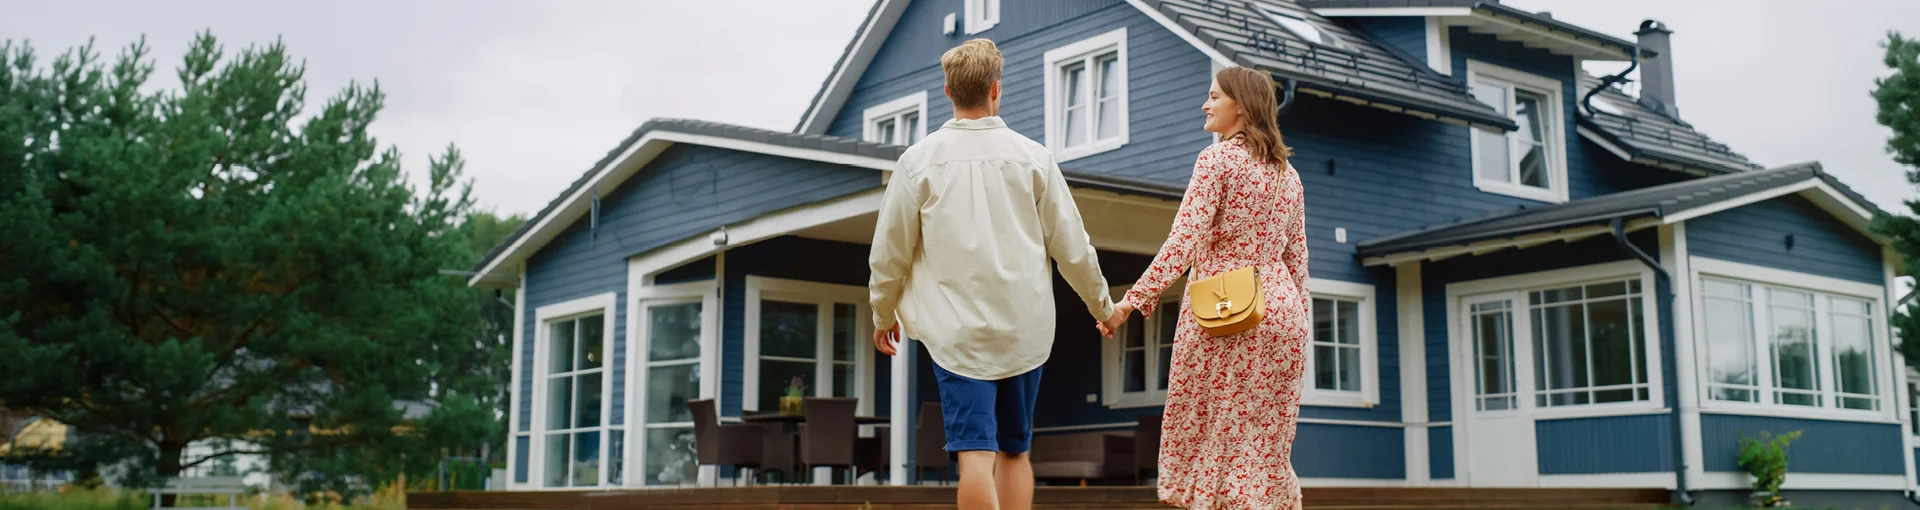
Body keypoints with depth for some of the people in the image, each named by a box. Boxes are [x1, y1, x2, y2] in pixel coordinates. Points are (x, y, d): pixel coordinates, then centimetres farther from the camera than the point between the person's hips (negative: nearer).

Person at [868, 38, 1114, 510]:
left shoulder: (921, 159, -2)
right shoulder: (1032, 157, 1)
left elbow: (890, 251, 4)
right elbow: (1071, 245, 5)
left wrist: (883, 315, 20)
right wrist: (1101, 305, 21)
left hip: (958, 329, -2)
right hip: (1025, 329, 2)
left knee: (976, 453, -6)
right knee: (1014, 451, 15)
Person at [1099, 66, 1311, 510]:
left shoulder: (1217, 159, -7)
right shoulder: (1287, 173, 14)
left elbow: (1183, 240, -16)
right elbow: (1297, 256, 15)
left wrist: (1132, 301, -18)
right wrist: (1298, 319, 22)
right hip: (1281, 308, 6)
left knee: (1214, 436, 0)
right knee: (1265, 443, 10)